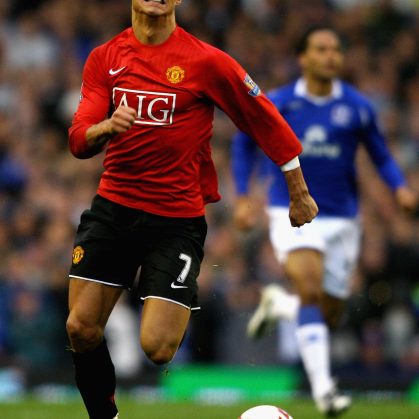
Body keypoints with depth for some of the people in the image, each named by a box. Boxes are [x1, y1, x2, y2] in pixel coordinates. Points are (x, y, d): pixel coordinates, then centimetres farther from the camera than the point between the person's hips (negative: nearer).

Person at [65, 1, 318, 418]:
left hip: (177, 219, -3)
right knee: (81, 329, -2)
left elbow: (268, 122, 2)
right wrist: (106, 127, -27)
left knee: (157, 348, -15)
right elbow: (79, 140, -4)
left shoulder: (206, 61, -7)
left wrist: (299, 194, 8)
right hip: (113, 207, 4)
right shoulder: (104, 58, 3)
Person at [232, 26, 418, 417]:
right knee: (310, 292, -25)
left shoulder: (357, 107, -1)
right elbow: (244, 142, 11)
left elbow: (380, 155, 9)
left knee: (328, 317, 6)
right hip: (292, 213, -3)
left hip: (341, 219, 3)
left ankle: (277, 303, 39)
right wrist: (242, 197, 3)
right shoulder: (276, 104, -3)